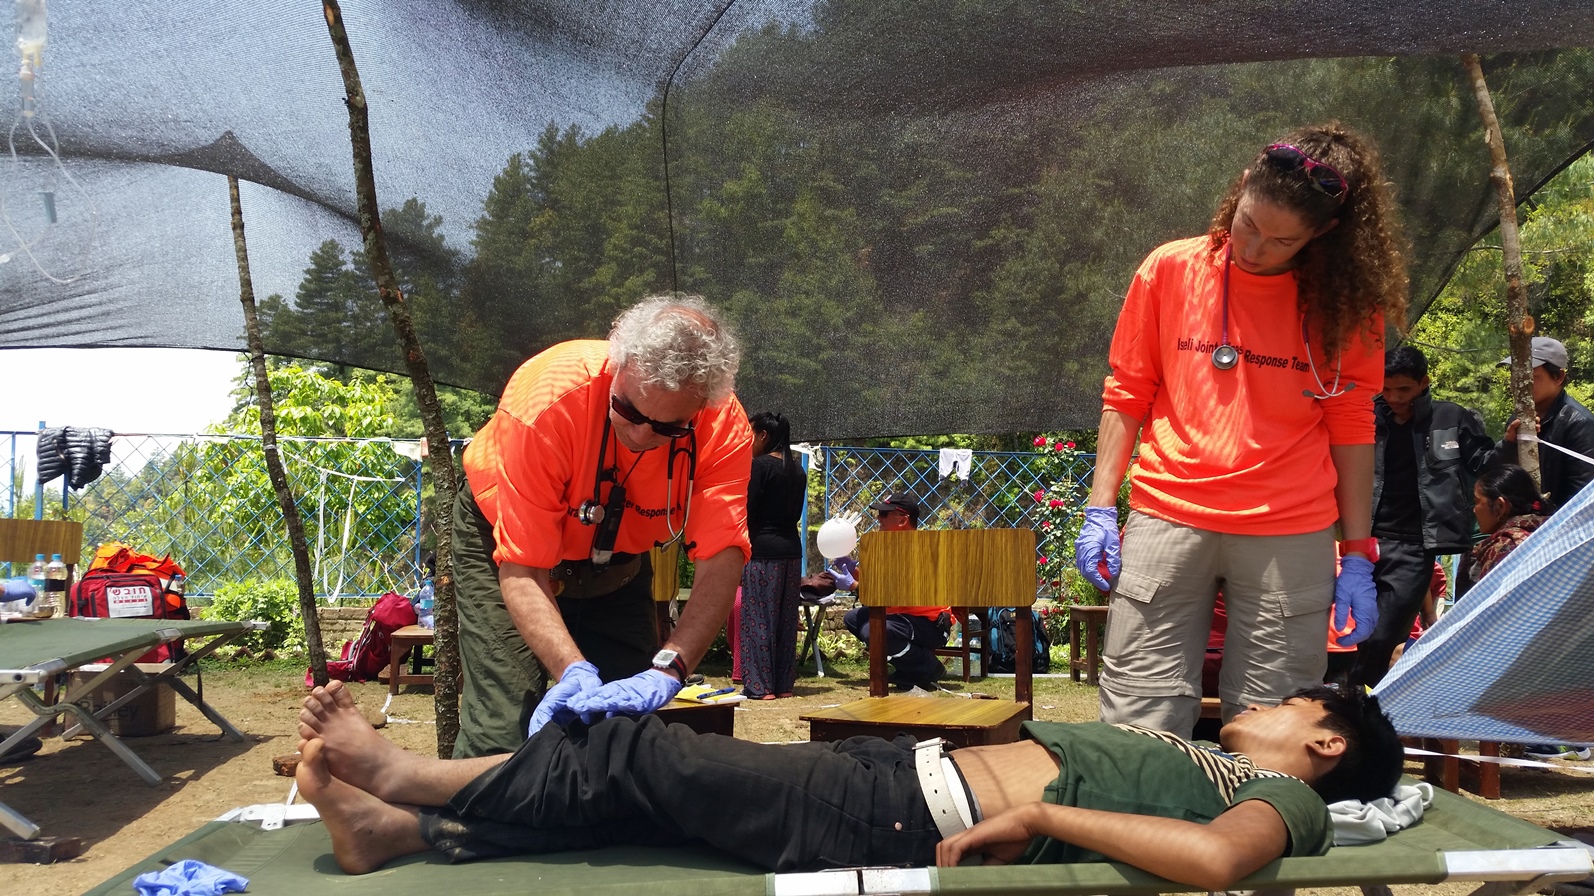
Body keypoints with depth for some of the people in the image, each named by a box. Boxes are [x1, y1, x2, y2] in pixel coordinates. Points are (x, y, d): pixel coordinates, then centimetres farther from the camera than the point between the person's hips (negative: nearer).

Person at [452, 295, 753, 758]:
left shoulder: (725, 425, -30)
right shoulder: (547, 399, -37)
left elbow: (722, 560, -36)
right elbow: (522, 573, -35)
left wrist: (665, 672, -51)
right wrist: (575, 673, -50)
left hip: (619, 556, 3)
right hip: (507, 537, -3)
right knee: (504, 732, -16)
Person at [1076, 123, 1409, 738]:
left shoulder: (1344, 301, 4)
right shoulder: (1170, 270, 4)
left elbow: (1350, 427, 8)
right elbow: (1126, 395, 8)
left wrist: (1358, 555, 5)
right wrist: (1100, 509, 2)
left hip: (1292, 538, 0)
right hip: (1166, 520, 0)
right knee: (1139, 726, -4)